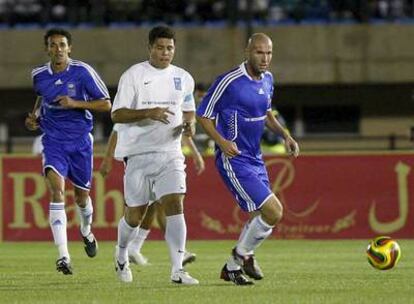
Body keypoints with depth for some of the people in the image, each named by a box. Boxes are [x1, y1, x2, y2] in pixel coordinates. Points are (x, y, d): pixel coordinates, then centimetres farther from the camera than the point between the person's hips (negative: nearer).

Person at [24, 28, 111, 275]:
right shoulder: (39, 76, 0)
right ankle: (63, 255, -27)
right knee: (57, 189, -21)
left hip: (80, 141, 0)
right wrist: (35, 116, 8)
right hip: (53, 141, 0)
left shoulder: (82, 72, -10)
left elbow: (106, 104, -8)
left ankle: (86, 232, 49)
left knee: (82, 195, 13)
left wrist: (76, 103, -20)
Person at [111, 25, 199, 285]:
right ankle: (121, 256, 35)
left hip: (170, 154, 2)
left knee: (175, 206, -15)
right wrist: (148, 113, -23)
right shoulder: (133, 75, -4)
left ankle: (178, 270, -18)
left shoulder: (184, 79, 9)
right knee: (135, 215, 5)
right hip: (138, 154, -2)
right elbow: (117, 114, -8)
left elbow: (189, 110, 23)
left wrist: (190, 124, 0)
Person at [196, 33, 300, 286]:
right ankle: (243, 254, 8)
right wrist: (221, 141, -24)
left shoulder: (267, 79, 7)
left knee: (261, 217, 11)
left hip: (255, 159, 9)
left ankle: (232, 267, 28)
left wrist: (285, 135, 11)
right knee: (273, 212, -15)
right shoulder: (229, 82, -17)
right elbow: (202, 115, -10)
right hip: (234, 160, -9)